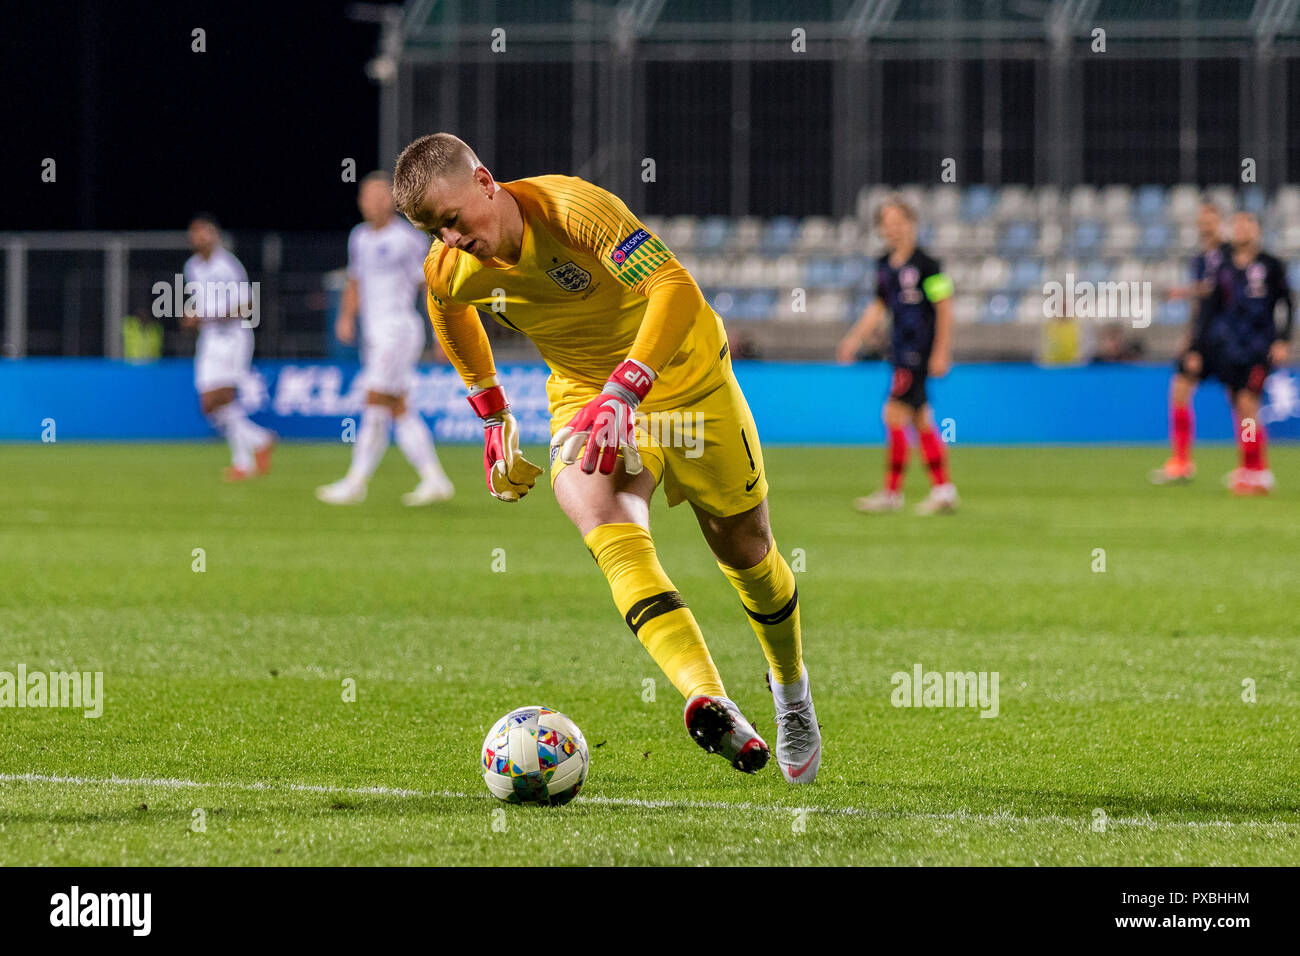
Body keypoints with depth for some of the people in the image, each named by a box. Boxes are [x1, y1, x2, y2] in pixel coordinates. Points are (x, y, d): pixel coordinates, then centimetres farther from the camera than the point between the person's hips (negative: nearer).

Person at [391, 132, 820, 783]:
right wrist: (493, 416, 17)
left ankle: (790, 687, 41)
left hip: (685, 375, -3)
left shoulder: (572, 207, -30)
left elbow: (677, 290, -40)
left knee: (742, 547, 9)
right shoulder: (450, 270, -12)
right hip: (583, 390, 3)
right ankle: (708, 701, -46)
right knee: (600, 516, -29)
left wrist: (621, 391, -50)